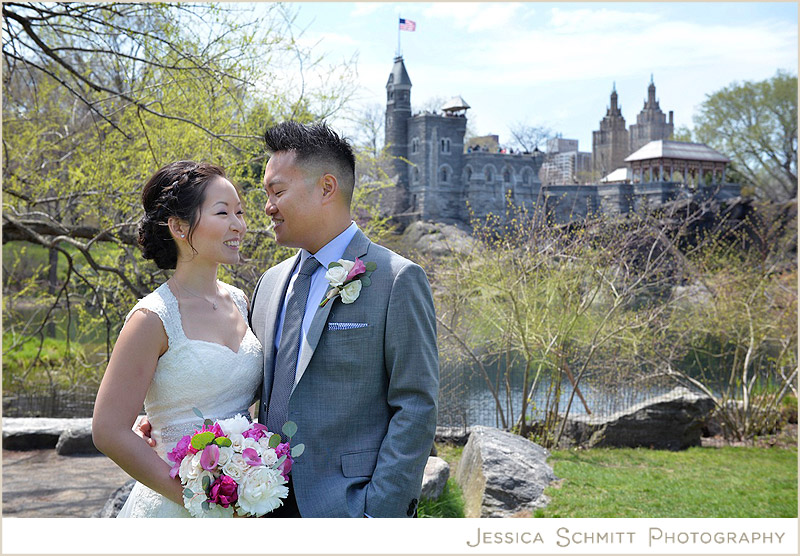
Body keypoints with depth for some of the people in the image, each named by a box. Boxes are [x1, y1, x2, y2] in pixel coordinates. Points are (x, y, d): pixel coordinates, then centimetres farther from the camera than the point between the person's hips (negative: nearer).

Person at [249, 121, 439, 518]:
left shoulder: (397, 280, -9)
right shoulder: (271, 282, 10)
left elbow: (416, 408, -11)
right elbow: (262, 393, 14)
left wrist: (378, 512, -16)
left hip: (347, 508, -5)